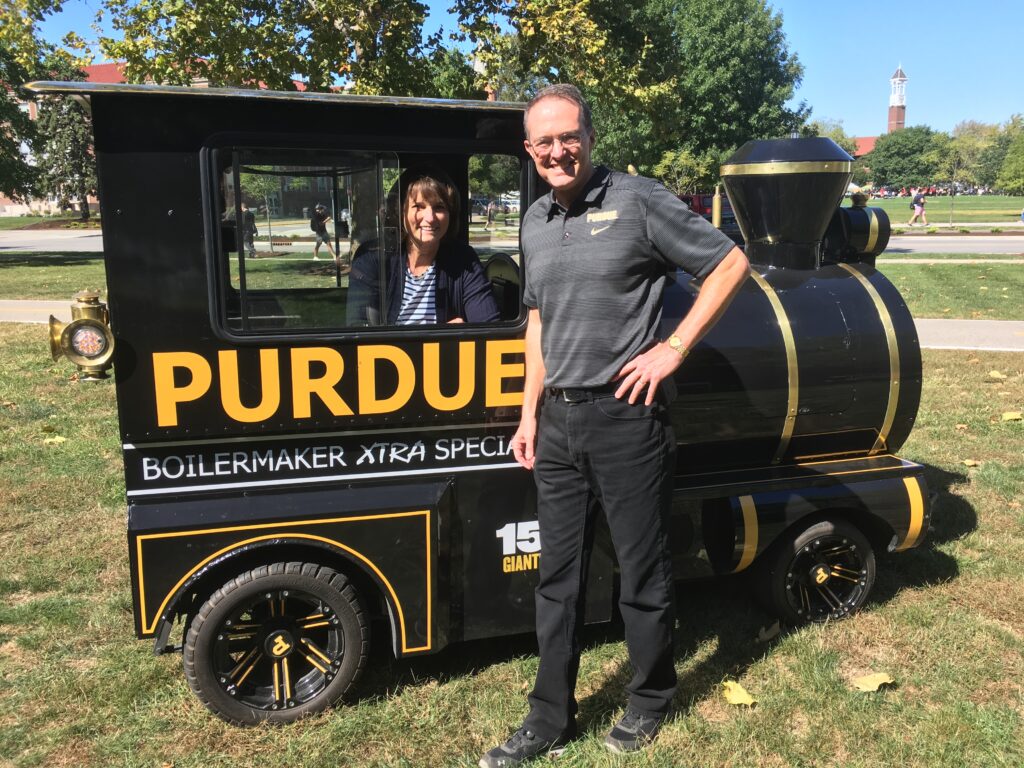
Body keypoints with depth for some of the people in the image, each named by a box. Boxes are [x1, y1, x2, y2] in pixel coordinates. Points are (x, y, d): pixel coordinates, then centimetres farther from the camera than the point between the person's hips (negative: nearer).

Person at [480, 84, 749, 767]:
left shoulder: (638, 200, -7)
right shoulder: (536, 221, 12)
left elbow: (731, 264, -5)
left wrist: (674, 348, -12)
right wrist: (530, 413, 14)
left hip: (625, 416, -6)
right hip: (558, 421, 6)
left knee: (643, 571, 8)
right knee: (559, 577, 12)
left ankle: (651, 703, 31)